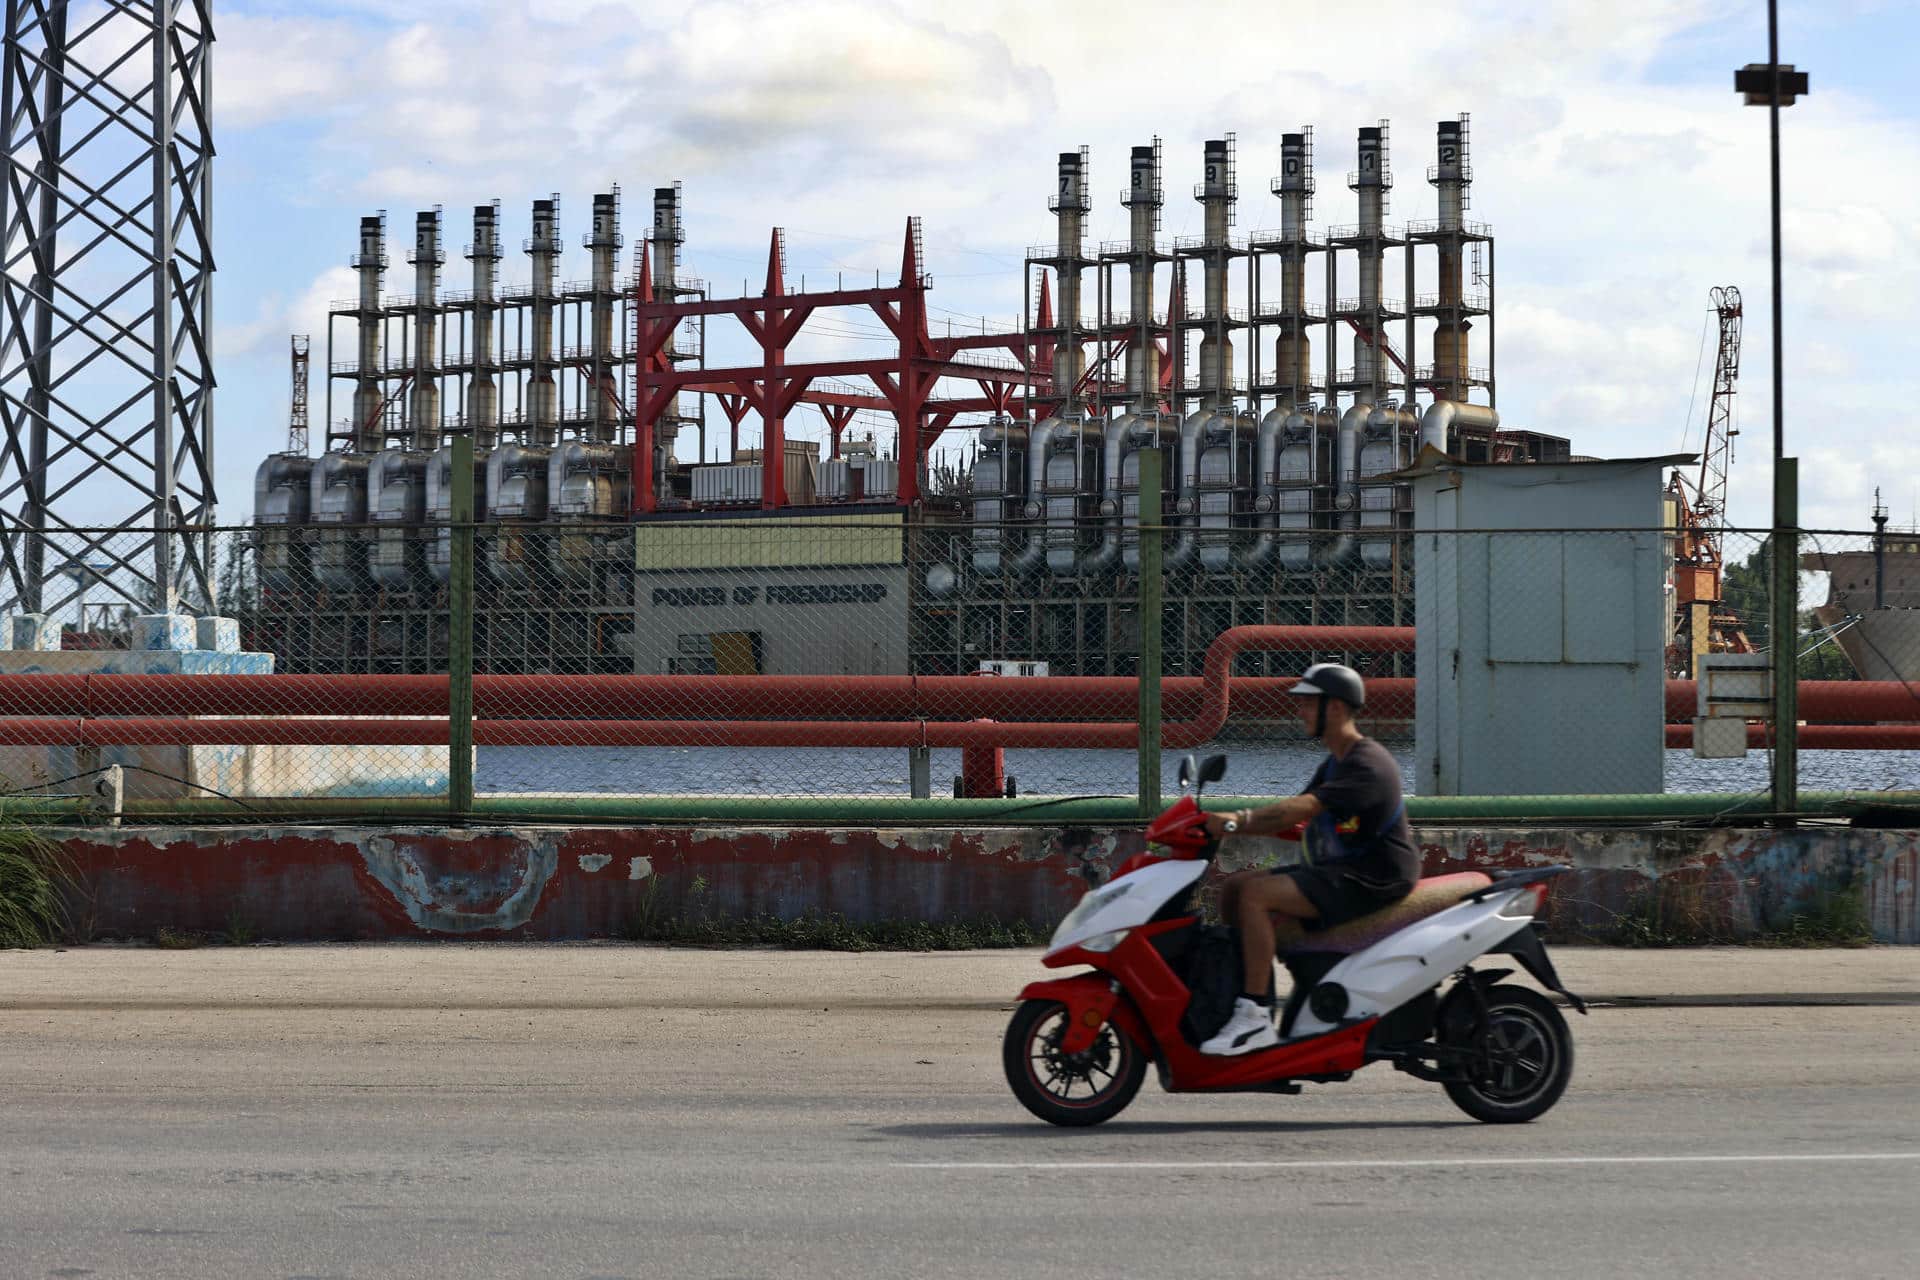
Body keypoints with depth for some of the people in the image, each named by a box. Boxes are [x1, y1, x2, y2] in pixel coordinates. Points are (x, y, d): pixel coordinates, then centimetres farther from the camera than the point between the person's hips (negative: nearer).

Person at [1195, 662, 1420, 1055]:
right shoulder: (1334, 764, 18)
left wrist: (1237, 821, -32)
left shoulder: (1367, 765, -16)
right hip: (1339, 872, 10)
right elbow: (1290, 819, 15)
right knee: (1234, 887, 5)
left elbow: (1304, 809, -28)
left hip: (1373, 879, -10)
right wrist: (1226, 826, 0)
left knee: (1256, 894, -25)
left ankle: (1255, 1018, -28)